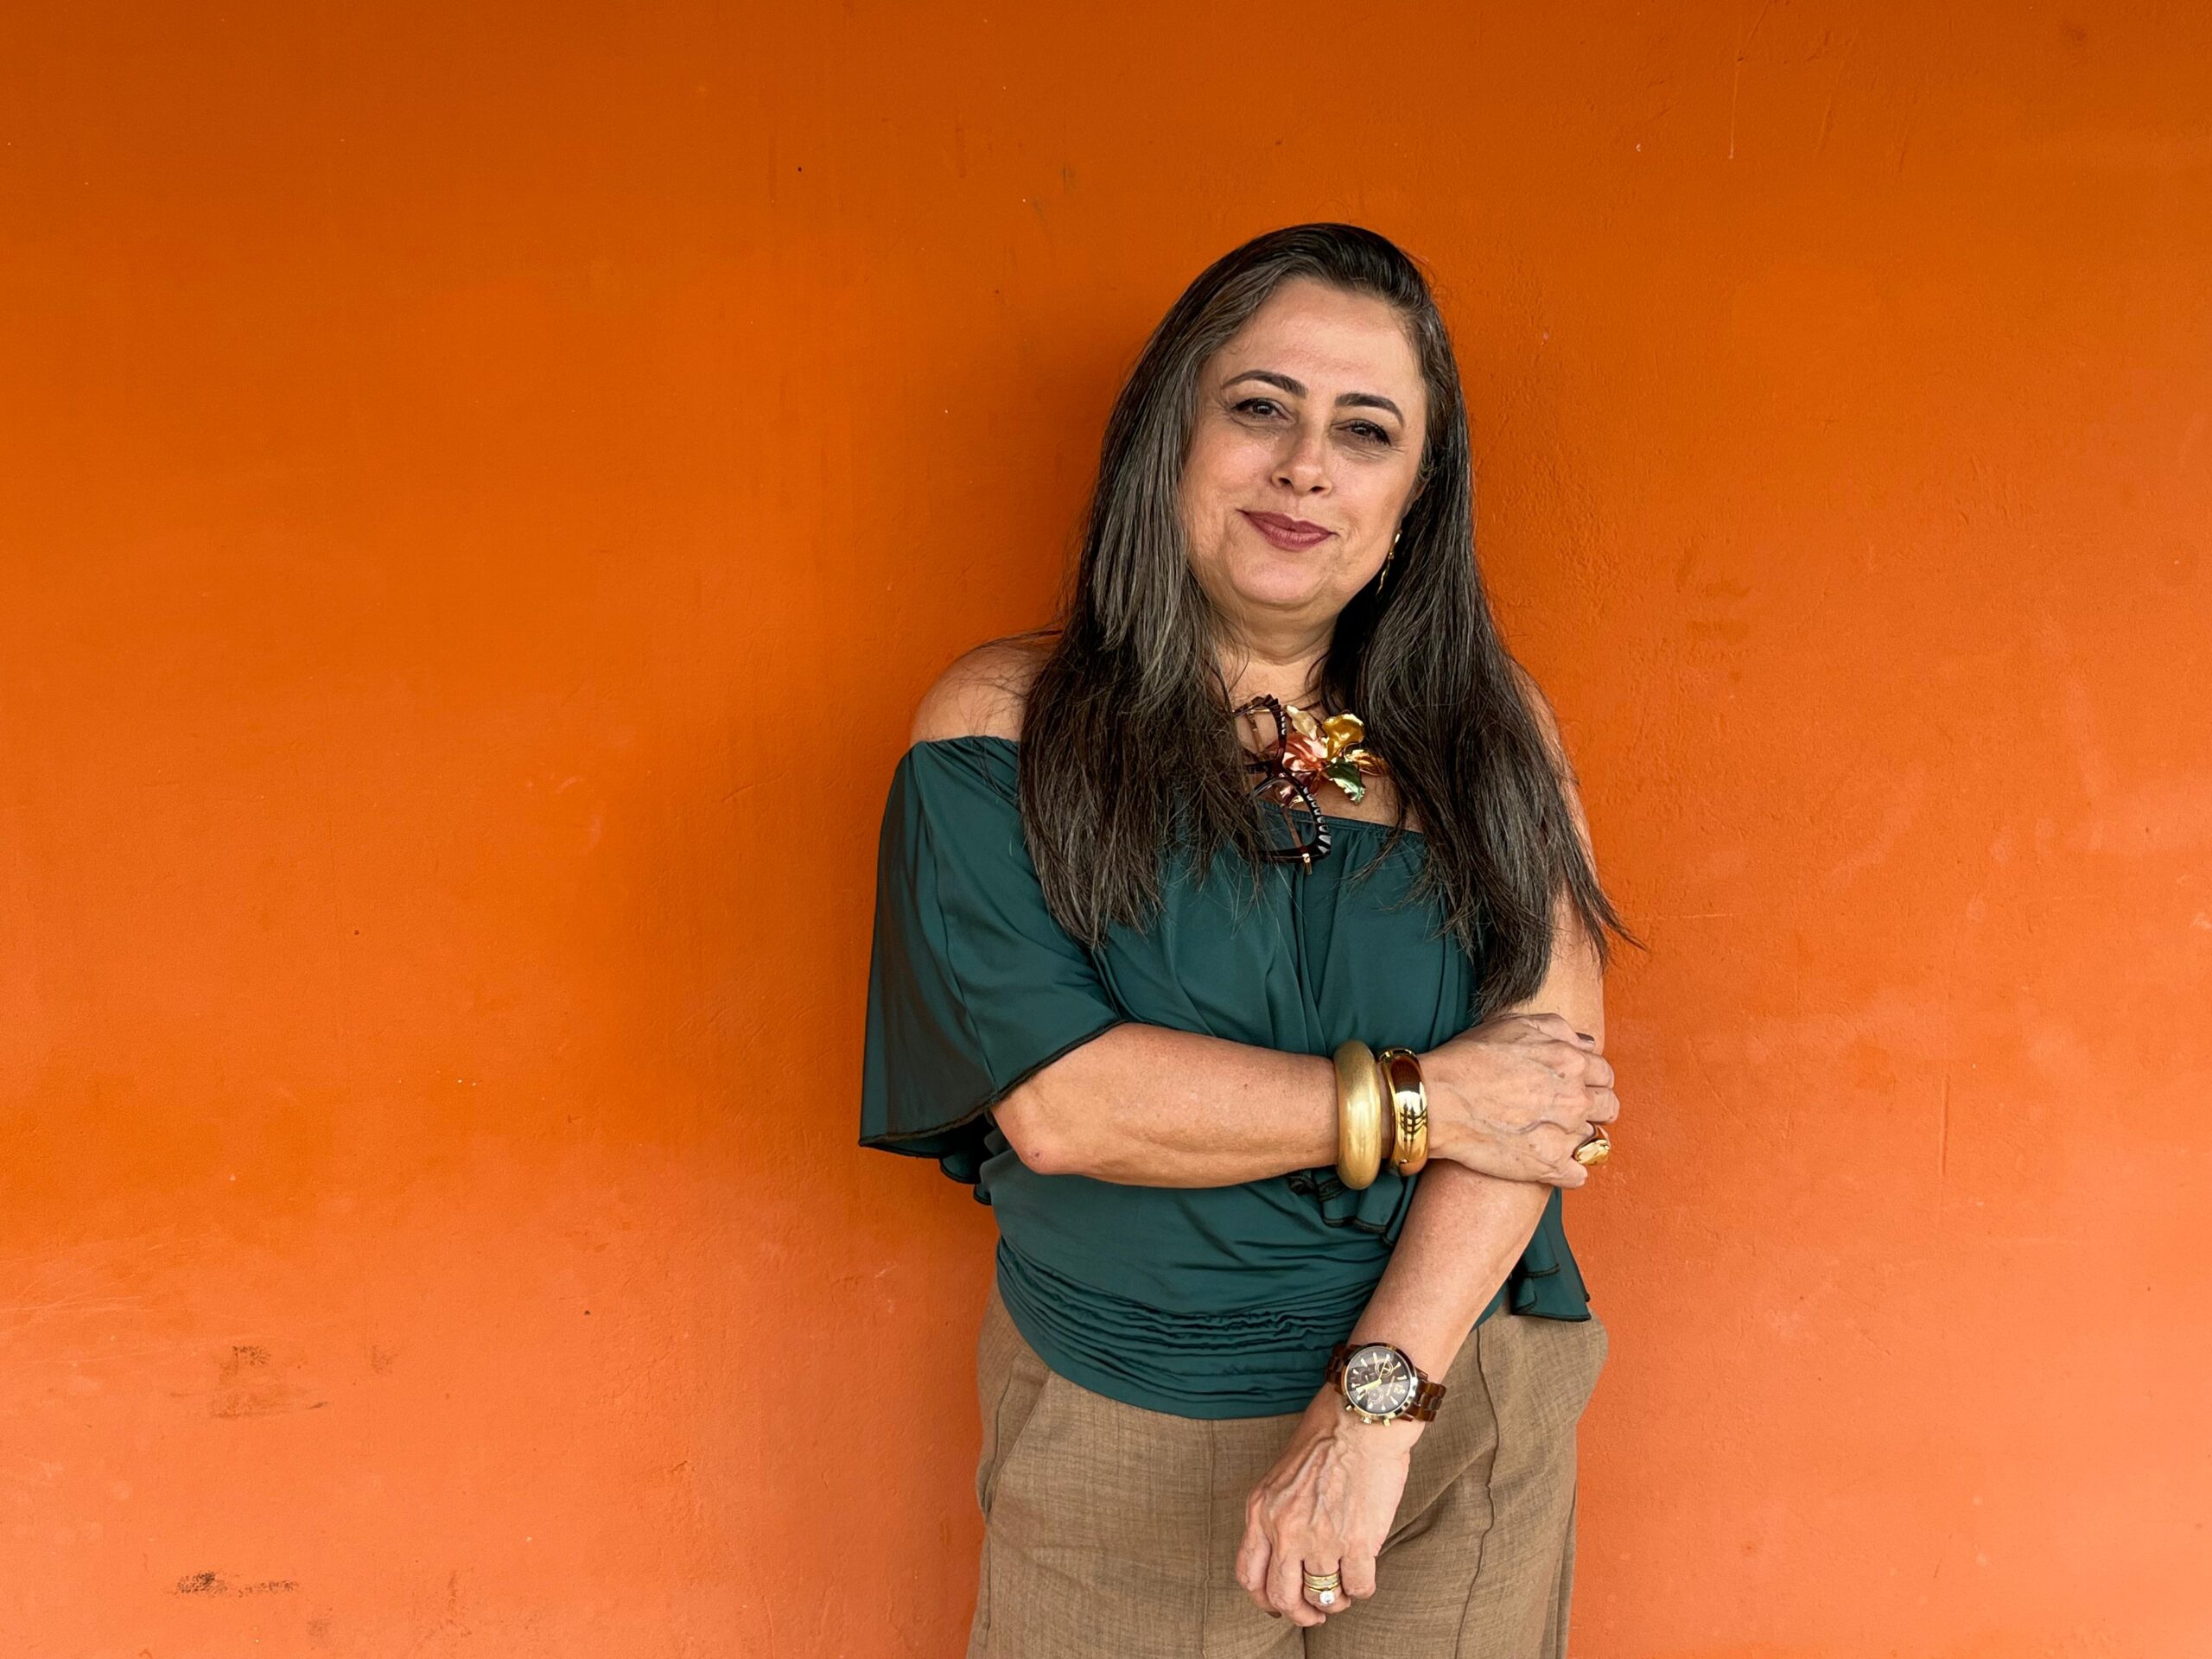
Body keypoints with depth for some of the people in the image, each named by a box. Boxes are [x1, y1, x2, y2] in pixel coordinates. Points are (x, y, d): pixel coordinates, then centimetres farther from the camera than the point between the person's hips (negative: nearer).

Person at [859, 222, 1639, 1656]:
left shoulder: (1492, 729, 1)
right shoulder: (1008, 725, -7)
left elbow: (1550, 1051, -10)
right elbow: (1056, 1098, -17)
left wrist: (1380, 1397, -20)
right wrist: (1414, 1100, -15)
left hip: (1462, 1423, 2)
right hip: (1121, 1448, -2)